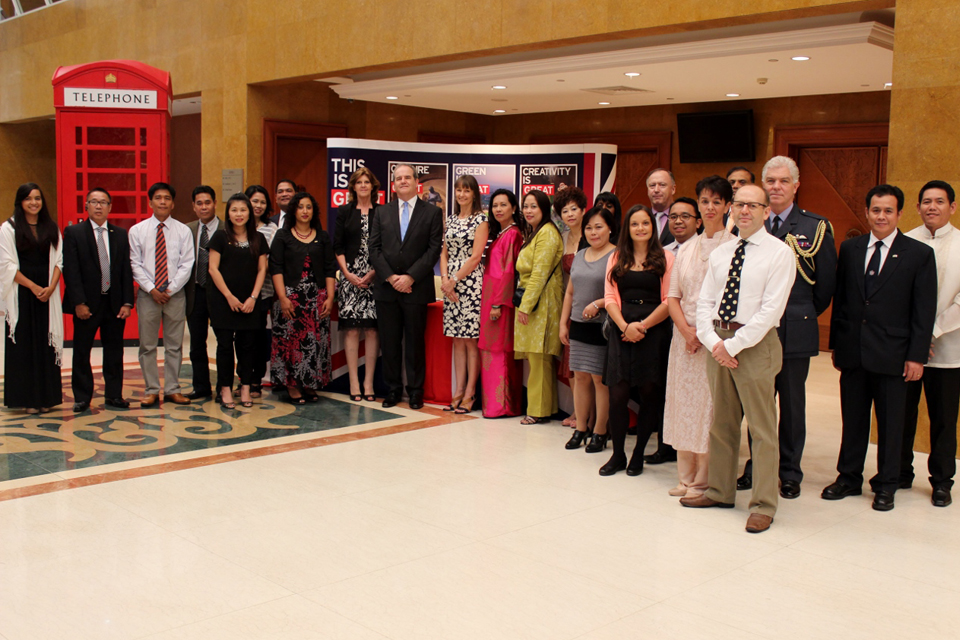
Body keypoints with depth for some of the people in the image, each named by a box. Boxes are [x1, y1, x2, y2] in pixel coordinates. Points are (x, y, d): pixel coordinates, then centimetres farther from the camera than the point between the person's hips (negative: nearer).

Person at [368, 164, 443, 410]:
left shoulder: (432, 212, 4)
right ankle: (393, 389, 15)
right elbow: (374, 248, 5)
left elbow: (434, 249, -4)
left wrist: (410, 277, -12)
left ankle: (416, 391, 12)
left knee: (415, 341, 3)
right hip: (386, 287, 3)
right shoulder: (382, 212, 12)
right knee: (389, 341, 6)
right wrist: (390, 277, -8)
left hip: (416, 288, -2)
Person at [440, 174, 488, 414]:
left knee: (471, 339, -3)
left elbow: (475, 256, -9)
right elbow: (444, 253, 14)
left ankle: (470, 393, 1)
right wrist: (444, 279, -2)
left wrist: (454, 280, -9)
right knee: (457, 339, 8)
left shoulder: (480, 220, -3)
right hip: (450, 284, 6)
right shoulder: (450, 219, 15)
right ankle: (458, 391, 11)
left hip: (471, 282, -6)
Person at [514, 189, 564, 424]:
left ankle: (539, 410, 0)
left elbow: (540, 273, -17)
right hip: (529, 301, 10)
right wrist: (523, 303, 14)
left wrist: (526, 305, -18)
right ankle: (545, 406, 16)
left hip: (540, 302, -10)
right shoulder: (533, 233, 20)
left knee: (539, 357, -6)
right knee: (536, 358, 11)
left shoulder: (547, 233, -12)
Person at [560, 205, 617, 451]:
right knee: (580, 377, 9)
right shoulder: (580, 256, 15)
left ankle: (600, 432, 8)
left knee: (600, 379, -2)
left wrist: (598, 304, -22)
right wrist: (563, 323, 15)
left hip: (603, 327, -6)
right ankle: (580, 429, 18)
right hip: (578, 326, 6)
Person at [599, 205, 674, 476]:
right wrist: (624, 326, -9)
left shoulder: (665, 258, 2)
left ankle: (638, 454, 15)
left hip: (653, 331, -2)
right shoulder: (616, 258, 13)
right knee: (618, 394, -1)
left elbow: (669, 301, -4)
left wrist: (642, 326, -12)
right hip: (621, 330, 2)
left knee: (649, 393, 2)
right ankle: (618, 454, 10)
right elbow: (610, 298, 6)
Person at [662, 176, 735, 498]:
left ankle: (704, 481, 7)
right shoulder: (686, 249, 13)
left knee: (710, 407, -3)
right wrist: (686, 330, -7)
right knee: (683, 402, 8)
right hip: (685, 336, 5)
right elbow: (673, 296, 9)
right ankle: (686, 477, 18)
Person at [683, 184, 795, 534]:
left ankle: (763, 505, 8)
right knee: (721, 423, 13)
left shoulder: (779, 253, -6)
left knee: (762, 428, 0)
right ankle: (719, 491, 26)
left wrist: (734, 345, -15)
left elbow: (771, 310, -13)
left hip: (756, 344, -6)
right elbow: (704, 302, 9)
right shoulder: (719, 254, 13)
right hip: (717, 341, 6)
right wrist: (714, 341, -7)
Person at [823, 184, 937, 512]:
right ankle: (849, 478, 26)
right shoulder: (850, 248, 7)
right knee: (852, 419, 13)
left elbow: (924, 310, -4)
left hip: (892, 354, -3)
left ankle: (886, 485, 21)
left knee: (890, 422, 8)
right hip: (852, 350, 3)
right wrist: (835, 343, 7)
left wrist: (917, 355, -8)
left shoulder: (919, 254, -2)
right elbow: (839, 298, 10)